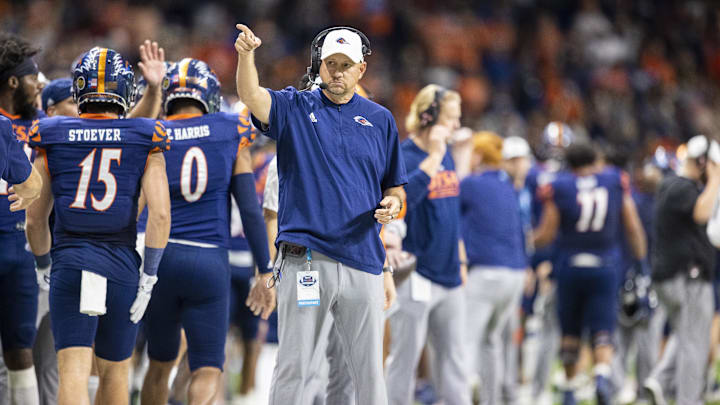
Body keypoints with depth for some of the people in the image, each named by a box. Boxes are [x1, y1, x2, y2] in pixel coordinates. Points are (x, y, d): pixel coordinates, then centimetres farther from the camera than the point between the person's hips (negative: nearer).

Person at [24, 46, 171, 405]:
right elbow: (160, 213, -7)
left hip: (69, 262, -1)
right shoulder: (145, 140, 1)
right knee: (114, 372, 17)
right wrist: (149, 275, 0)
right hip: (121, 265, 1)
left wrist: (44, 266, 24)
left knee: (73, 372, -8)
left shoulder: (51, 138, 4)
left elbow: (35, 219, 8)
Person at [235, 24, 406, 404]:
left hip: (362, 260, 2)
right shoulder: (294, 108, 5)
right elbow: (251, 96, -16)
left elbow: (395, 187, 18)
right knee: (293, 367, 0)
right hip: (306, 257, -2)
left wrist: (391, 205, -6)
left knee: (369, 371, 6)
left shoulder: (379, 120, 13)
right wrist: (246, 54, -35)